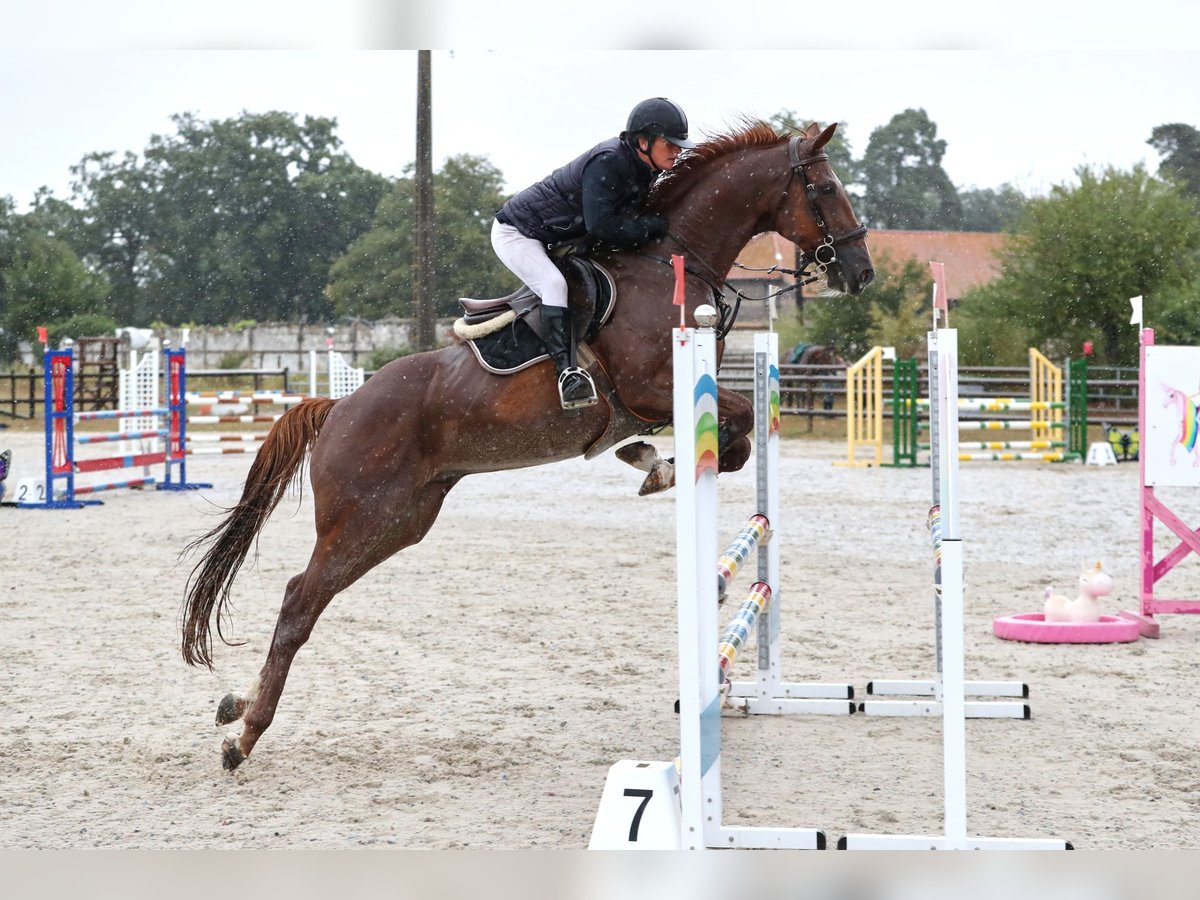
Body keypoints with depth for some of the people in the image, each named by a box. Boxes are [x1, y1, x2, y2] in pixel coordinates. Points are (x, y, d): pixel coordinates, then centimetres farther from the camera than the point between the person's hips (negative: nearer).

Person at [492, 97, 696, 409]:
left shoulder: (645, 169, -3)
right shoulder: (607, 162, -31)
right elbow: (600, 226, -39)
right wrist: (654, 226, -31)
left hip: (556, 239, 10)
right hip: (514, 233, -10)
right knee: (554, 284, -29)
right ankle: (566, 369, -35)